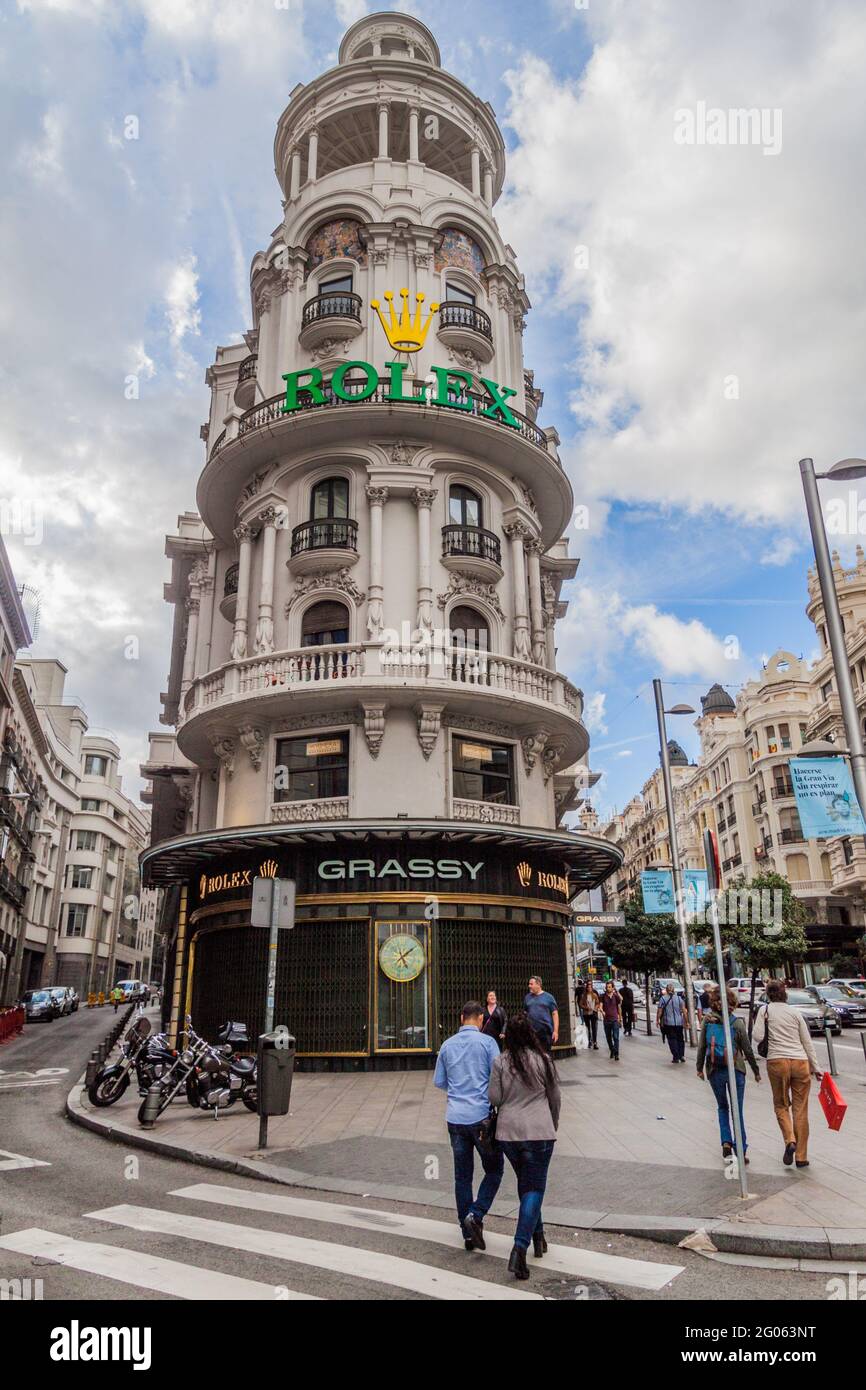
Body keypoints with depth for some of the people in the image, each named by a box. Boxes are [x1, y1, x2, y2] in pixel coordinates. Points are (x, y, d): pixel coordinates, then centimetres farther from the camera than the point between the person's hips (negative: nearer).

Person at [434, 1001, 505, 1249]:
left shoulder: (447, 1045, 6)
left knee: (462, 1176, 13)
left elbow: (438, 1081, 12)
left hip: (455, 1118, 4)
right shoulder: (487, 1042, -7)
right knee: (494, 1169, 12)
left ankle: (468, 1234, 17)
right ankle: (475, 1214, -6)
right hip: (482, 1115, -4)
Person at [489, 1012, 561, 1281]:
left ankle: (538, 1236, 34)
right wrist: (554, 1124, 20)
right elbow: (554, 1097, 4)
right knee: (534, 1188, 5)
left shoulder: (501, 1062, -6)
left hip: (507, 1132, 2)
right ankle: (520, 1247, -8)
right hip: (539, 1132, -2)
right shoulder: (544, 1059, -6)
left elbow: (494, 1099, -4)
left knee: (524, 1183, 22)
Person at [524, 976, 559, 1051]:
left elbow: (555, 1014, -1)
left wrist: (556, 1031, -8)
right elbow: (525, 1014, 15)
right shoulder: (528, 997, 11)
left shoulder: (548, 997, 2)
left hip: (546, 1032, -2)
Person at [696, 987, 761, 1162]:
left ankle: (726, 1142, 8)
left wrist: (699, 1067, 12)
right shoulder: (737, 1022, -11)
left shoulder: (707, 1021, -6)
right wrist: (756, 1070, 9)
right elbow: (747, 1049, -4)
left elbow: (701, 1046, -1)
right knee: (738, 1111, 9)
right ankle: (741, 1151, 7)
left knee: (722, 1107, 20)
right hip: (735, 1070, -1)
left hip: (714, 1071, 1)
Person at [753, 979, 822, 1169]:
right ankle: (801, 1156, 11)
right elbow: (807, 1042, 11)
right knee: (801, 1109, 8)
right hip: (801, 1062, 2)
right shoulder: (795, 1012, 11)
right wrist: (815, 1068, 18)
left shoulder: (765, 1009, 4)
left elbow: (757, 1037, -5)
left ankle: (790, 1141, -8)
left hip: (777, 1062, -2)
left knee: (781, 1105, 14)